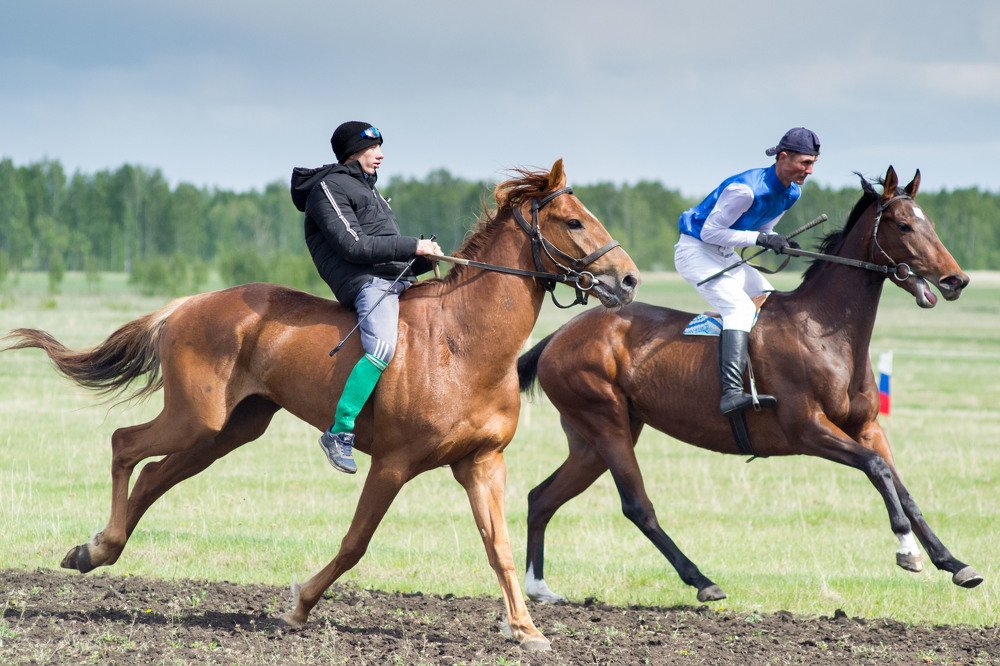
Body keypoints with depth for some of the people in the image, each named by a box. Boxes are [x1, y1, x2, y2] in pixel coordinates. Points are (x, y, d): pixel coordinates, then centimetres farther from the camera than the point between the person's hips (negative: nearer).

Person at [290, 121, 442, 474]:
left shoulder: (366, 189, 30)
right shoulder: (329, 187, -1)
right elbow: (353, 246, -12)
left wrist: (427, 259, 7)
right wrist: (413, 246, -12)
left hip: (400, 279, 10)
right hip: (367, 282, -10)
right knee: (383, 348, -31)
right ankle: (340, 432, -33)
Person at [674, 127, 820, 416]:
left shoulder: (792, 193, 1)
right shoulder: (745, 189, -27)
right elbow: (710, 232, -23)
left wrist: (780, 242, -9)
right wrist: (761, 238, -28)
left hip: (725, 256, 10)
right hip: (694, 250, -10)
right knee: (740, 306, -28)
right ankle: (731, 393, -42)